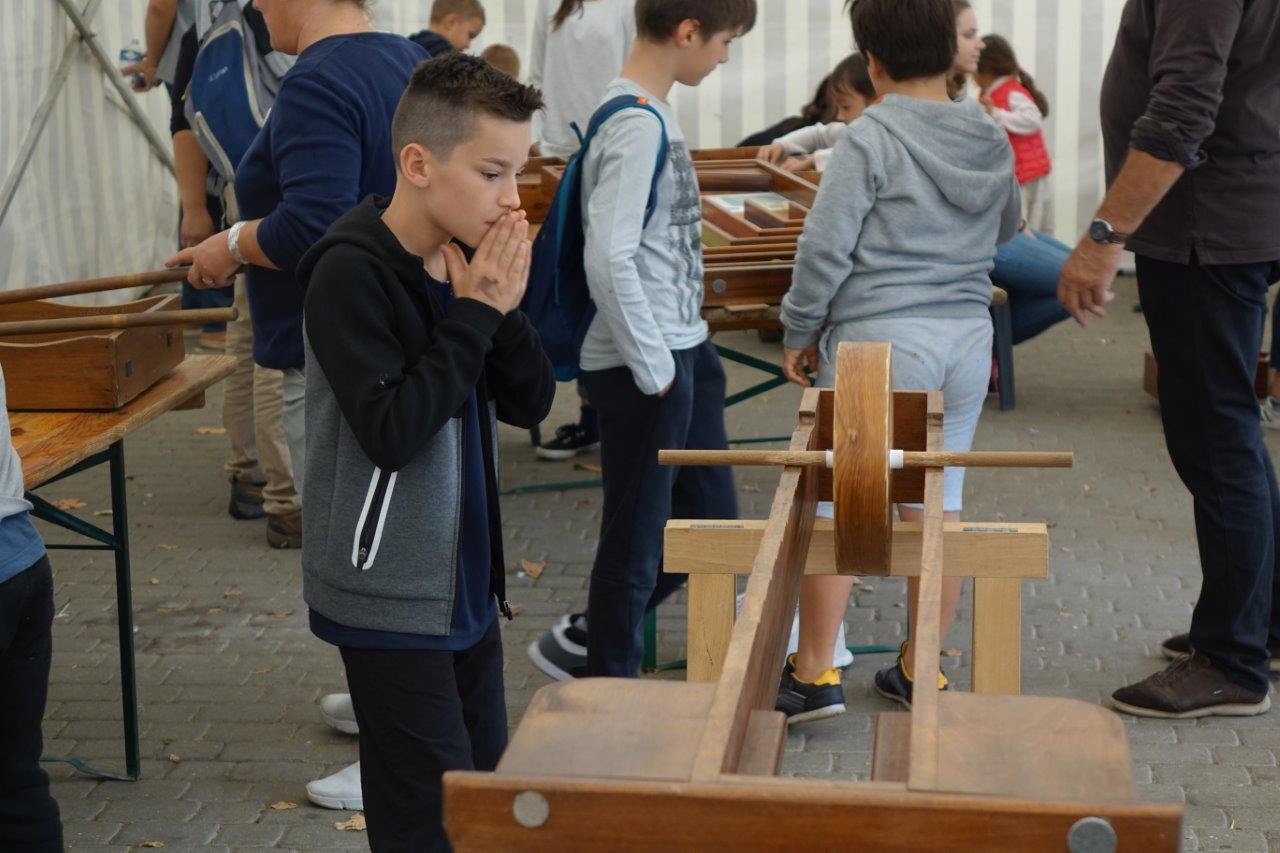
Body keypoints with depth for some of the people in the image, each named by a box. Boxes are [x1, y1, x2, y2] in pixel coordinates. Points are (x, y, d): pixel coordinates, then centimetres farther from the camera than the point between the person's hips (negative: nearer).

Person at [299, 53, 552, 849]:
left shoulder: (469, 261, 2)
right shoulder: (351, 274, -20)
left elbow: (532, 402, 4)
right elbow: (391, 431, -26)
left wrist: (505, 309, -13)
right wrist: (474, 315, -22)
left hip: (468, 582, 8)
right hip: (392, 598, -8)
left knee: (486, 788, 18)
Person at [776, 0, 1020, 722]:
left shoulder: (870, 141, -12)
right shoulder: (993, 143, 5)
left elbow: (825, 248, -13)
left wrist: (799, 331, -1)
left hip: (876, 341, -5)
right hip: (967, 338, 5)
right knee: (939, 502, 12)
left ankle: (815, 675, 6)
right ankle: (919, 671, 20)